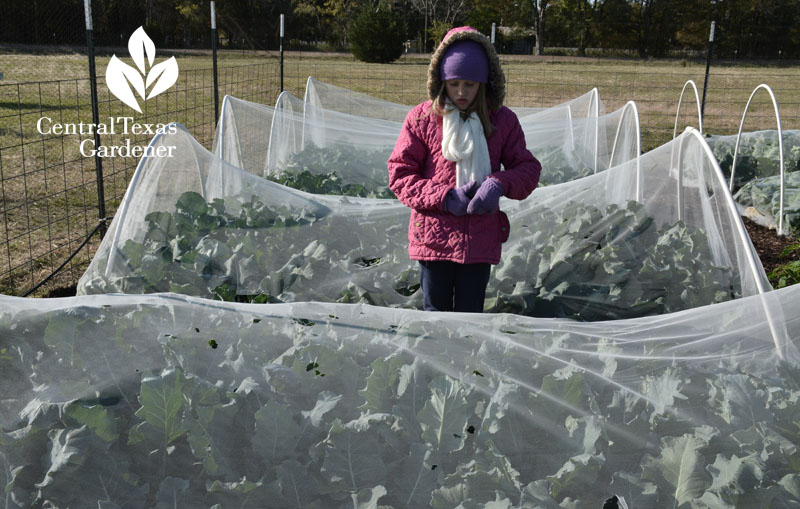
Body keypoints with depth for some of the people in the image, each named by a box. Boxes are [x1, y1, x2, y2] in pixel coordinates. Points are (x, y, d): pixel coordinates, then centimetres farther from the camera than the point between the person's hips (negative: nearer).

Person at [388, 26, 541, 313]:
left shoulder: (503, 120, 3)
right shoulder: (421, 118, -2)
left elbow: (528, 168, 5)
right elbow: (399, 174, -3)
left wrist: (500, 184, -18)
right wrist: (444, 197, -16)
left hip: (481, 241, 1)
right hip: (434, 238, -1)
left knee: (471, 313, 12)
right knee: (436, 312, 11)